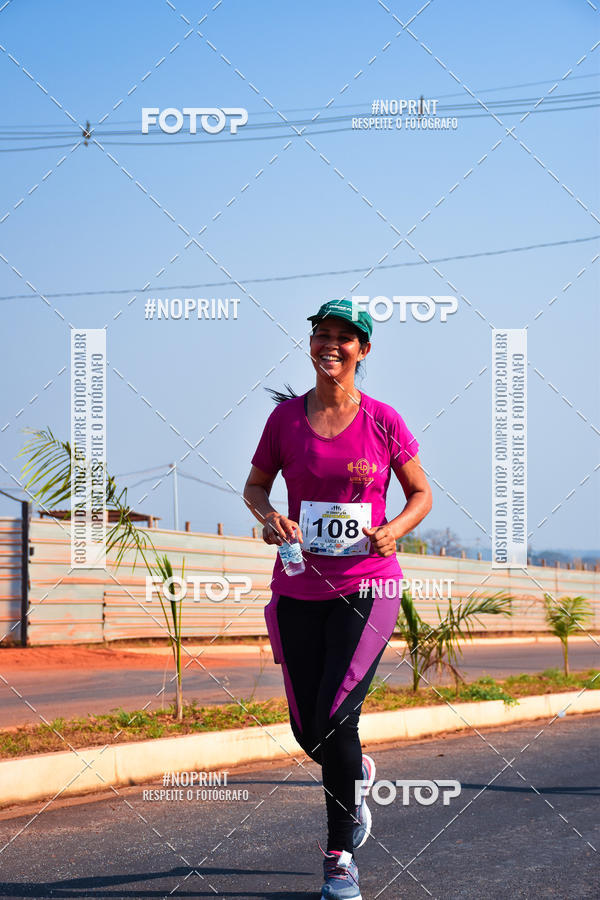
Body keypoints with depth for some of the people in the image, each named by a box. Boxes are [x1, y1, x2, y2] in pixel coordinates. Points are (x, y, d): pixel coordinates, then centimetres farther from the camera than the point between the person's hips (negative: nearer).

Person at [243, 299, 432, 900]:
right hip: (299, 590, 3)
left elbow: (421, 494, 7)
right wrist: (270, 518, -9)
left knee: (334, 723, -14)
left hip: (366, 586, -3)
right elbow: (255, 485, 13)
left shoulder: (383, 421, -2)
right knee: (307, 732, 8)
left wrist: (393, 530, -13)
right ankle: (357, 775, 45)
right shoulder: (286, 416, 2)